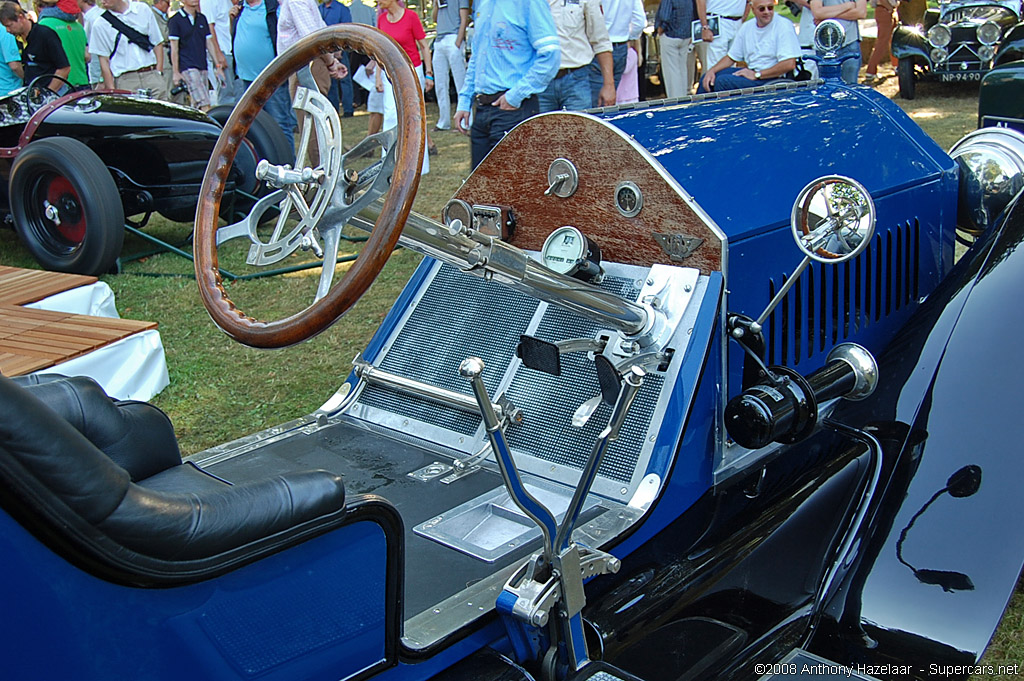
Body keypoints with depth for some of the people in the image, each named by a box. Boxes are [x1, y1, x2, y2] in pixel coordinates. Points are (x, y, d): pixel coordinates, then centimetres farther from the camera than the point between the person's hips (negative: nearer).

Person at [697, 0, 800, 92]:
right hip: (751, 72, 8)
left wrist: (756, 75, -21)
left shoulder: (784, 25, -13)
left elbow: (789, 64, -22)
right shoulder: (747, 27, 10)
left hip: (773, 77, -8)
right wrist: (712, 70, 0)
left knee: (723, 81, -24)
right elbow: (731, 57, 18)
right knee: (707, 79, -1)